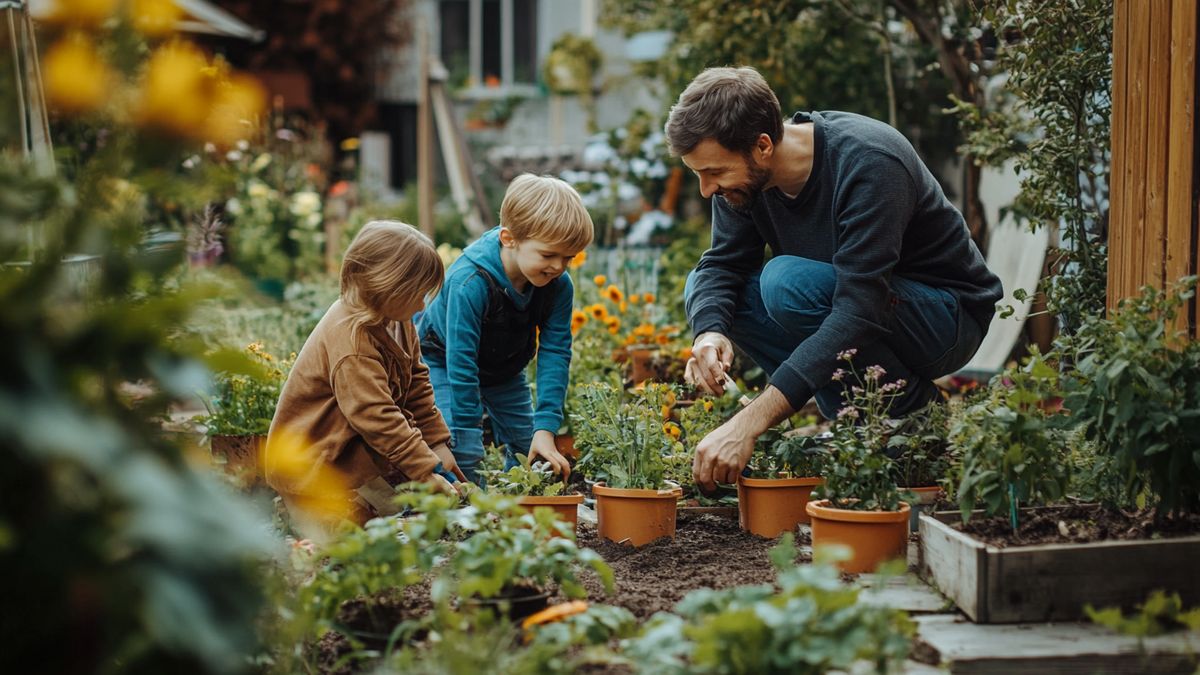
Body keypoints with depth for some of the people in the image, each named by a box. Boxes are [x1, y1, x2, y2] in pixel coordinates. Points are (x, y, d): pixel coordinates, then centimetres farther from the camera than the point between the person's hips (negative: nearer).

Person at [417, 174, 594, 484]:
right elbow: (461, 361, -36)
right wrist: (466, 432, -34)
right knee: (463, 453, -19)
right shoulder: (470, 282, -39)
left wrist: (546, 428, -30)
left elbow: (555, 353, -22)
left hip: (505, 370, 5)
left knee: (531, 449, 3)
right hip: (444, 362, -5)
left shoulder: (559, 286, -23)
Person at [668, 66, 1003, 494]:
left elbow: (859, 311, -38)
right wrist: (710, 333, -31)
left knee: (788, 282, -32)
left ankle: (912, 409, -10)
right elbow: (722, 264, -5)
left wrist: (750, 423, -44)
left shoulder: (868, 164, -31)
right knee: (704, 290, -8)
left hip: (945, 318, -8)